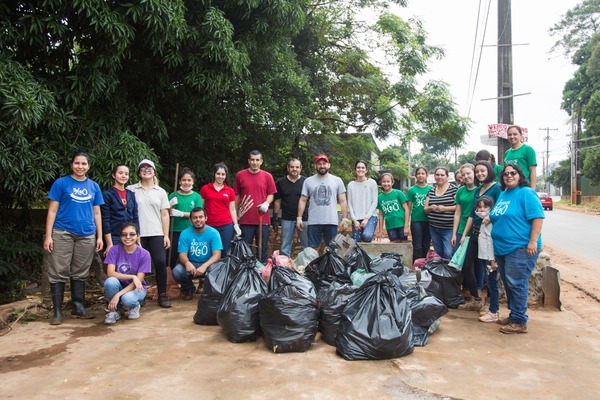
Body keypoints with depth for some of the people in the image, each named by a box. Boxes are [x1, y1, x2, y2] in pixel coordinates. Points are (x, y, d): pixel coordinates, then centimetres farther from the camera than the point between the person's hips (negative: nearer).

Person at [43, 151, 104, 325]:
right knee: (59, 273, 0)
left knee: (80, 274, 10)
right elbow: (52, 211, 0)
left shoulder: (94, 186, 11)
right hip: (62, 234, -3)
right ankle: (57, 311, 8)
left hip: (87, 236, 3)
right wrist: (48, 235, -7)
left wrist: (99, 236, 8)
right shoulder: (61, 183, 2)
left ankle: (78, 307, 20)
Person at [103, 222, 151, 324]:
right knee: (110, 281, -33)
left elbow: (138, 281, -18)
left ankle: (135, 306, 4)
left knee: (127, 299, -35)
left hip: (136, 288, -2)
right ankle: (115, 310, -5)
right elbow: (110, 273, -19)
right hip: (119, 286, 2)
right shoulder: (114, 250, -9)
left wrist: (118, 295, -28)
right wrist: (132, 277, -30)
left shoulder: (144, 254, -14)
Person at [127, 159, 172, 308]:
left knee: (161, 263, -7)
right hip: (137, 234, -1)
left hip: (156, 234, 1)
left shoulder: (161, 191, 11)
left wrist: (166, 235, 2)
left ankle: (162, 295, 4)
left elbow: (164, 215, 9)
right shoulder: (131, 190, 5)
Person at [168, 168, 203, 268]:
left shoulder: (196, 196, 2)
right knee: (171, 259, 3)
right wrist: (170, 206, -17)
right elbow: (166, 214, 3)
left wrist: (181, 213, -16)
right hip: (175, 232, 0)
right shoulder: (173, 195, 4)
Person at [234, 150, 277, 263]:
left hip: (263, 218, 1)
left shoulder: (267, 176, 3)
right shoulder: (240, 175, 2)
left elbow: (271, 194, 7)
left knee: (262, 247, 9)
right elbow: (237, 195, 8)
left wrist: (266, 203, -13)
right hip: (245, 219, -1)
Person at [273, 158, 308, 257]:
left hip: (304, 218, -1)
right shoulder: (280, 182, 7)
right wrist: (275, 218, 6)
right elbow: (277, 201, 10)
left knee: (307, 246, 3)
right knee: (285, 247, 7)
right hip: (287, 219, 1)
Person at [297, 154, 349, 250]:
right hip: (313, 222, 0)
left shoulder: (337, 180, 6)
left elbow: (343, 201, 5)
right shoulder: (308, 181, 7)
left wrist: (345, 218, -2)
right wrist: (299, 217, -1)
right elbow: (303, 201, 7)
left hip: (331, 222, 0)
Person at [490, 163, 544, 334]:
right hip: (502, 248, 9)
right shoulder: (502, 195, 16)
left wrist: (533, 242, -20)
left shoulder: (526, 193, -8)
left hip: (520, 248, -8)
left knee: (516, 284, -6)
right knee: (508, 284, 14)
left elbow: (538, 217, -15)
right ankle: (513, 315, 27)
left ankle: (519, 322, 3)